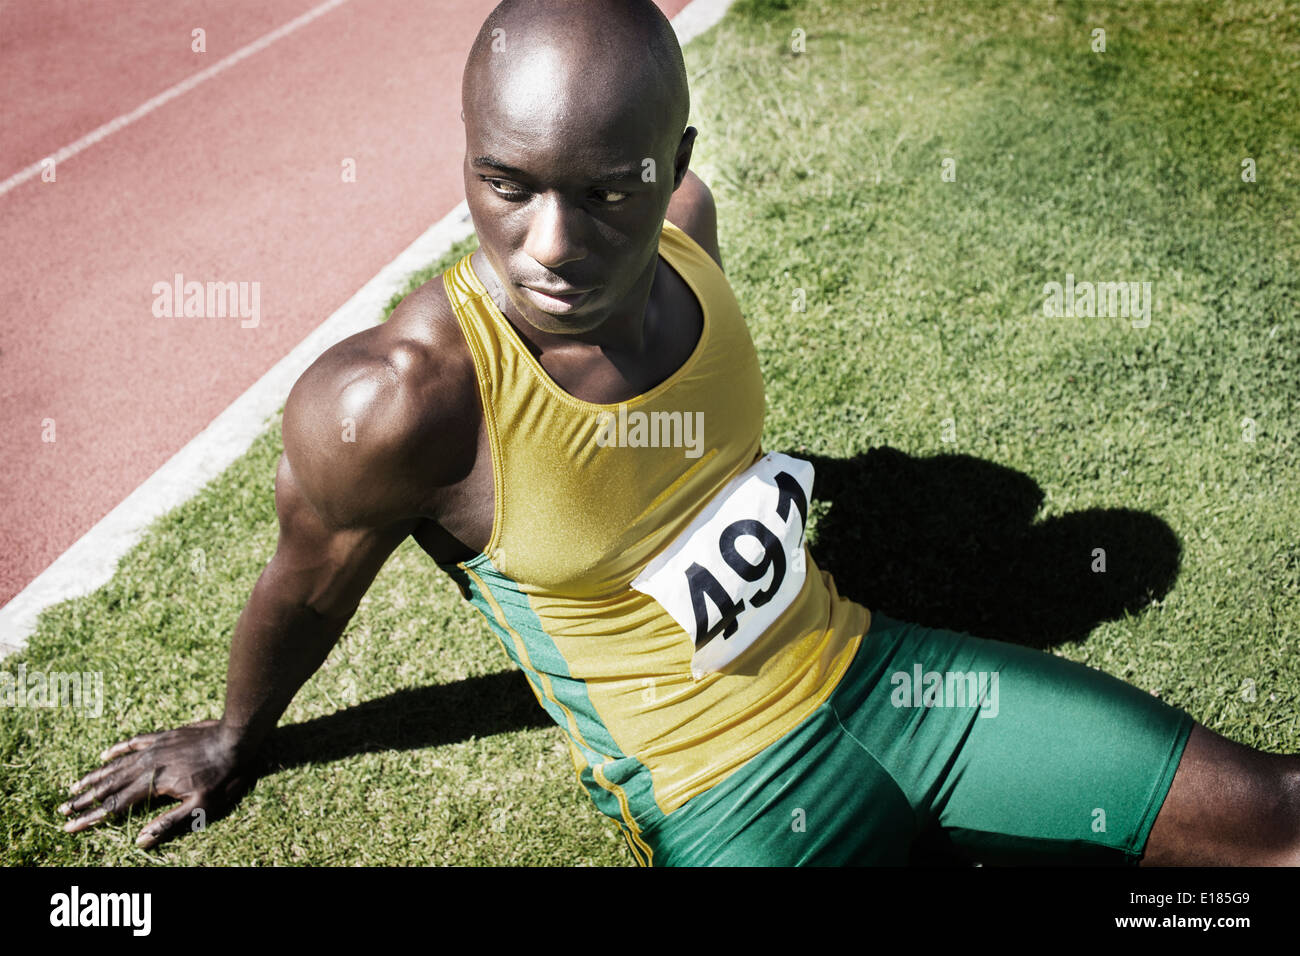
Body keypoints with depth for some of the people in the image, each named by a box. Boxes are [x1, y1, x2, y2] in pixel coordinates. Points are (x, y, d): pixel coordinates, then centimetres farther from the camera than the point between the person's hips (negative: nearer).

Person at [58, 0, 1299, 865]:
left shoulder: (684, 227, -10)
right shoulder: (396, 401, -27)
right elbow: (306, 590, -7)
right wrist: (233, 740, 12)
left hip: (876, 672, 5)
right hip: (729, 803, -5)